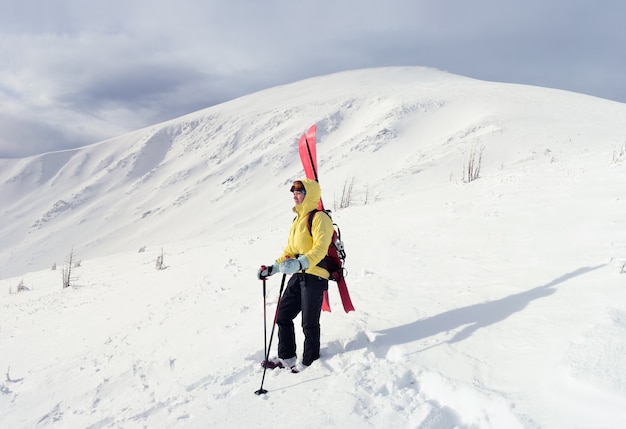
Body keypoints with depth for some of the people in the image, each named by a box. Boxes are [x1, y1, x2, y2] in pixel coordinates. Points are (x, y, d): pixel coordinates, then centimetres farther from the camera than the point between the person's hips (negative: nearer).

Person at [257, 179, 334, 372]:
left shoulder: (320, 218, -10)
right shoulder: (298, 220, 19)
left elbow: (319, 249, -23)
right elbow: (290, 251, 23)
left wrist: (300, 263, -37)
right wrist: (272, 268, 15)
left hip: (315, 276, -9)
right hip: (298, 276, 9)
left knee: (309, 322, 1)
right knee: (283, 316, 10)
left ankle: (309, 361, 17)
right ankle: (287, 357, 22)